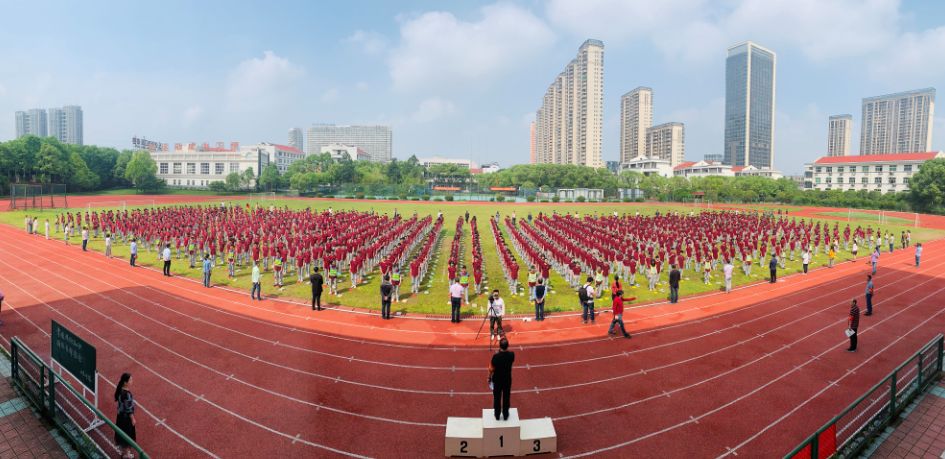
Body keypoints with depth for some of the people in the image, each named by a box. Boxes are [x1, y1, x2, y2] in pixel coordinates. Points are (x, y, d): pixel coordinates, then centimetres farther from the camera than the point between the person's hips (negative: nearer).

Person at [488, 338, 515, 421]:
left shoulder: (495, 356, -29)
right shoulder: (511, 354, -22)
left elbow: (491, 369, -16)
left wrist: (490, 377, 2)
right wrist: (505, 350, -2)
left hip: (497, 379, -2)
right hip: (507, 379, 2)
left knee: (497, 397, 18)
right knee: (506, 397, 19)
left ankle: (497, 415, 34)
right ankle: (505, 415, 34)